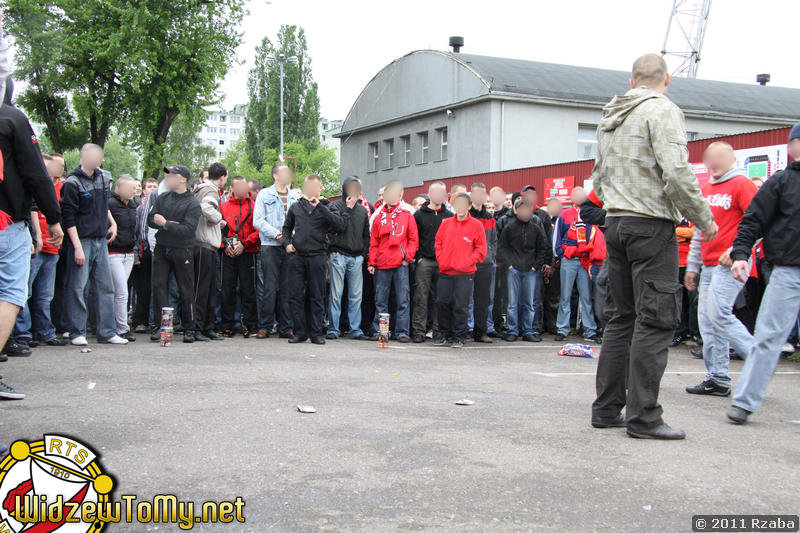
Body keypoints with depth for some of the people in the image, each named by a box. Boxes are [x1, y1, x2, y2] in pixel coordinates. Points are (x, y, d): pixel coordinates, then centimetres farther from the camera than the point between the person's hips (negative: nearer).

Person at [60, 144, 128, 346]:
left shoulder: (103, 178, 10)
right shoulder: (73, 183, -10)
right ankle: (77, 333, 6)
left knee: (105, 287, 7)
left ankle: (107, 332, 13)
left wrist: (112, 223, 13)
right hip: (82, 240, -7)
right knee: (77, 288, -2)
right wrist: (77, 247, -17)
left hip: (101, 240, 7)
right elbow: (68, 217, -13)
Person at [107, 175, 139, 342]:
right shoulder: (110, 203, -13)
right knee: (122, 293, -9)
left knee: (119, 292, 11)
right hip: (113, 253, -7)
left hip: (129, 254, 7)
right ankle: (122, 328, -2)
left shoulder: (133, 205, 13)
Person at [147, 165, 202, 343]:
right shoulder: (162, 198, 10)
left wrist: (165, 223, -16)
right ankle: (160, 325, 4)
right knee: (158, 285, -3)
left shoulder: (192, 203, -5)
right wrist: (174, 225, -15)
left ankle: (189, 328, 11)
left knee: (186, 290, 1)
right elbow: (151, 219, 1)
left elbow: (189, 229, -16)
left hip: (182, 251, -4)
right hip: (161, 249, 4)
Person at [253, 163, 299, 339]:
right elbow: (258, 220, -1)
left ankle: (285, 328, 8)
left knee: (287, 288, 3)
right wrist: (276, 234, -11)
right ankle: (265, 327, 2)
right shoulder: (264, 194, 7)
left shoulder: (296, 196, 16)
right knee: (270, 288, -5)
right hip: (270, 247, -3)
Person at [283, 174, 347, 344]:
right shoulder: (296, 207, 13)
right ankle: (300, 332, 11)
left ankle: (316, 332, 9)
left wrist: (320, 206, -16)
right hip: (297, 256, 3)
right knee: (296, 295, 3)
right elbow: (287, 227, 25)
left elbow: (340, 224, -14)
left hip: (317, 256, -2)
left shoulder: (326, 208, 4)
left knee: (317, 296, 2)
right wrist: (287, 243, 7)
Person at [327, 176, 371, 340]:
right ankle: (333, 329, 2)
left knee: (356, 295, 4)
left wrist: (365, 252, 10)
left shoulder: (362, 209, 15)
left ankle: (355, 329, 9)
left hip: (357, 257, 4)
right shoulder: (336, 205, 3)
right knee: (336, 294, -3)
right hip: (339, 255, -4)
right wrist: (348, 208, -11)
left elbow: (366, 234, 19)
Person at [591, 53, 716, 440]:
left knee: (622, 317, 12)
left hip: (616, 224, 8)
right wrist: (703, 219, -8)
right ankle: (642, 417, -5)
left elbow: (599, 179, 21)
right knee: (656, 320, -5)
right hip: (652, 225, -8)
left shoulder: (610, 117, 17)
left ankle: (606, 409, 15)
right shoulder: (662, 110, -8)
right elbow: (676, 173, -18)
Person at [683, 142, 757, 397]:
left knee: (719, 314, -16)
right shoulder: (706, 189, 19)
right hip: (709, 266, 8)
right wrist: (692, 266, 20)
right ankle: (717, 378, 9)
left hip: (730, 264, -8)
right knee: (707, 320, 4)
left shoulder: (741, 184, -4)